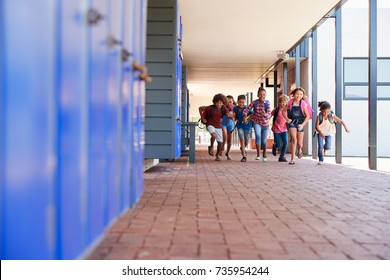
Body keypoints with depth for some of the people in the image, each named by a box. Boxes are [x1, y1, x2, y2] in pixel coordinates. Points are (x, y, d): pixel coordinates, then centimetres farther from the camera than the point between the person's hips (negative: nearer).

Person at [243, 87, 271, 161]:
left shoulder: (267, 103, -16)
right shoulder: (254, 102, -14)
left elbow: (269, 115, -21)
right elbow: (246, 110, -4)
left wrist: (265, 114, -41)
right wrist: (245, 117, -19)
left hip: (265, 123, 1)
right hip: (256, 122, -1)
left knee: (264, 140, 13)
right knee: (258, 136, -26)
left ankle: (264, 154, 42)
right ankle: (258, 155, -21)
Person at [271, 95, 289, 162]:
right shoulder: (276, 110, -8)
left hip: (284, 129, 3)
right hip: (276, 130, -3)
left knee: (285, 143, -11)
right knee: (278, 145, 2)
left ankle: (282, 156, 4)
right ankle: (274, 147, 40)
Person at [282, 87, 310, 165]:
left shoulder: (303, 104, -7)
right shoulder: (290, 102, -4)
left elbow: (308, 116, -4)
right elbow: (284, 111, 10)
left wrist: (302, 125, -13)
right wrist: (287, 119, -4)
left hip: (300, 123, 0)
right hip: (292, 122, 0)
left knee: (300, 144, 4)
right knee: (294, 139, -19)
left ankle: (300, 150, 43)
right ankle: (292, 159, -13)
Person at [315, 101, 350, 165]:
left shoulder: (332, 116, -16)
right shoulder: (319, 116, -19)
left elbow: (341, 121, -12)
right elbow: (316, 127, -22)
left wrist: (345, 127, -29)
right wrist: (320, 132, -41)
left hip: (329, 132, 1)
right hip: (320, 132, -1)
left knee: (328, 146, -12)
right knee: (320, 146, -11)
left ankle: (325, 148, 28)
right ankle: (320, 160, 8)